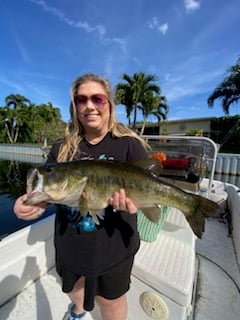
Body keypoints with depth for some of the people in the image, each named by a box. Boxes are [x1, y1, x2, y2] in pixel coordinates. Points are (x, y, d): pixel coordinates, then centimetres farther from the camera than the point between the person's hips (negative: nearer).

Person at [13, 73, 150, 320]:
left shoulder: (129, 145, -15)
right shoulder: (62, 148, -4)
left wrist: (134, 201, -35)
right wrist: (35, 203, -21)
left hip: (112, 246, -4)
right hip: (68, 244, 5)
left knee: (110, 300, 22)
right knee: (72, 287, 34)